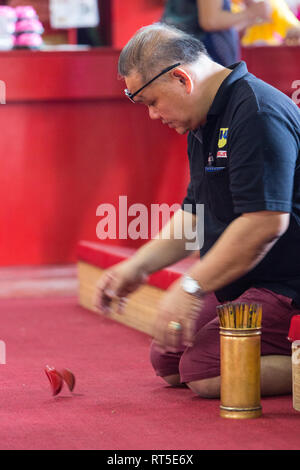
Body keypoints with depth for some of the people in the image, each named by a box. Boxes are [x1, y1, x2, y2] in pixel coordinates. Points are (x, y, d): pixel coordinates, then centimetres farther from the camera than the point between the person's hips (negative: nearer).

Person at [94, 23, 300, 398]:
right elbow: (195, 213, 20)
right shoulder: (204, 125, 12)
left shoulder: (257, 114, -22)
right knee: (166, 363, 10)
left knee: (202, 373, -23)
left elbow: (266, 223, -28)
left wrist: (190, 288, -22)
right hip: (235, 286, 11)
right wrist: (139, 265, 7)